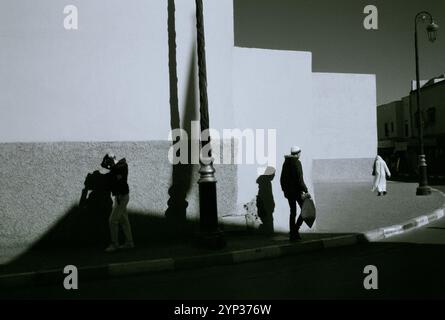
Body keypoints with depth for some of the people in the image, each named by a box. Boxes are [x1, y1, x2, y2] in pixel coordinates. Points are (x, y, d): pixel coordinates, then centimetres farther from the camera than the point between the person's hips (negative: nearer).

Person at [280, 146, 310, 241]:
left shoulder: (286, 163, 9)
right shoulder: (297, 163, -13)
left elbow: (282, 179, 13)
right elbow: (299, 178, -20)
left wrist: (284, 190, 21)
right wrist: (304, 190, -16)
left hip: (288, 191, 7)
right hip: (297, 190, -7)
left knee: (293, 212, 13)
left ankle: (292, 234, 14)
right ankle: (296, 229, -7)